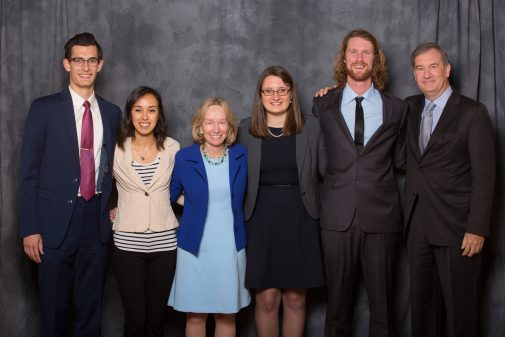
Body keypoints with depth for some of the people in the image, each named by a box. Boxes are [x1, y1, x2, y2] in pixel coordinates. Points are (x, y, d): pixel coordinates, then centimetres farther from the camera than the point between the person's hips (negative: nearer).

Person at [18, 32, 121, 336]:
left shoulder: (112, 113, 9)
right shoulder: (45, 108, -1)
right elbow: (29, 172, -3)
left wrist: (112, 207, 3)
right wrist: (29, 229, -9)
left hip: (97, 220, 3)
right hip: (56, 221, -3)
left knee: (91, 309, 12)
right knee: (55, 311, 7)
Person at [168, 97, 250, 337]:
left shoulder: (241, 156, 3)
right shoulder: (184, 157, -3)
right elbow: (168, 196, 6)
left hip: (230, 247, 2)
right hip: (195, 248, -1)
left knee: (227, 315, 10)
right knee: (195, 316, 6)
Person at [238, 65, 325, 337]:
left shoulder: (311, 126, 2)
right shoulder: (246, 129, 3)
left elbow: (326, 170, 1)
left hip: (299, 219, 0)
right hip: (261, 220, 0)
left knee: (295, 298, 7)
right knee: (266, 298, 3)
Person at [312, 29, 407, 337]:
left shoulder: (396, 108, 7)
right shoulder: (323, 106, 7)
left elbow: (399, 159, 11)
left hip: (381, 215, 0)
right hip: (338, 215, 0)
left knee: (383, 303, 7)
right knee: (338, 300, 9)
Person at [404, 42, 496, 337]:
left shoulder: (473, 113, -6)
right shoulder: (410, 107, 11)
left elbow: (484, 175, -9)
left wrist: (477, 229, -15)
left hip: (456, 225, -5)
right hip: (418, 224, 5)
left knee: (460, 305, 3)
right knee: (422, 301, 13)